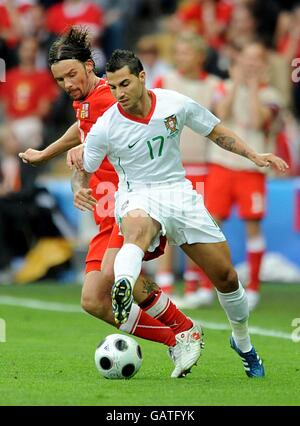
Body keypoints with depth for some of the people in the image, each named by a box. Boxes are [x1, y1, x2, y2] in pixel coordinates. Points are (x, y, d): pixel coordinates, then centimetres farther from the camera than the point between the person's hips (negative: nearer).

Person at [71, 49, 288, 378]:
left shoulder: (176, 105, -5)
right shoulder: (104, 128, -10)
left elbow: (217, 133, 10)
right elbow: (83, 171, 2)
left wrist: (254, 156, 2)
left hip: (178, 191, 4)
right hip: (138, 196, -3)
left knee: (225, 276, 3)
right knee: (137, 226, -44)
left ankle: (243, 343, 32)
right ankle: (123, 289, -76)